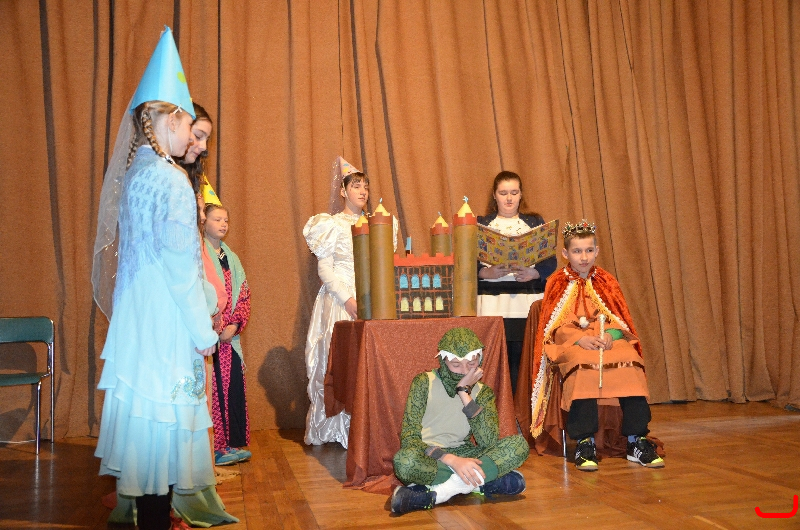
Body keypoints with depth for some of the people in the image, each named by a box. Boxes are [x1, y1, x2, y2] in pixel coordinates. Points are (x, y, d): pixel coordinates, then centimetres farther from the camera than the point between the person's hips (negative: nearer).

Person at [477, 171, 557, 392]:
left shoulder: (535, 222, 14)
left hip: (529, 302, 1)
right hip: (492, 304, 0)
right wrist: (488, 272, -14)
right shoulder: (481, 224, 13)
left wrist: (533, 273, -12)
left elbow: (551, 261, 7)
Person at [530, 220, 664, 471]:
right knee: (583, 366, -37)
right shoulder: (558, 283, 8)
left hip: (610, 339, 3)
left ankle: (637, 441, -21)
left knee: (631, 364, -29)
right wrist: (581, 339, -18)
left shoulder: (607, 281, 16)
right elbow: (557, 326, -1)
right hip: (572, 343, -2)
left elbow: (620, 319, 9)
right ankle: (585, 443, -30)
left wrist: (610, 336, -13)